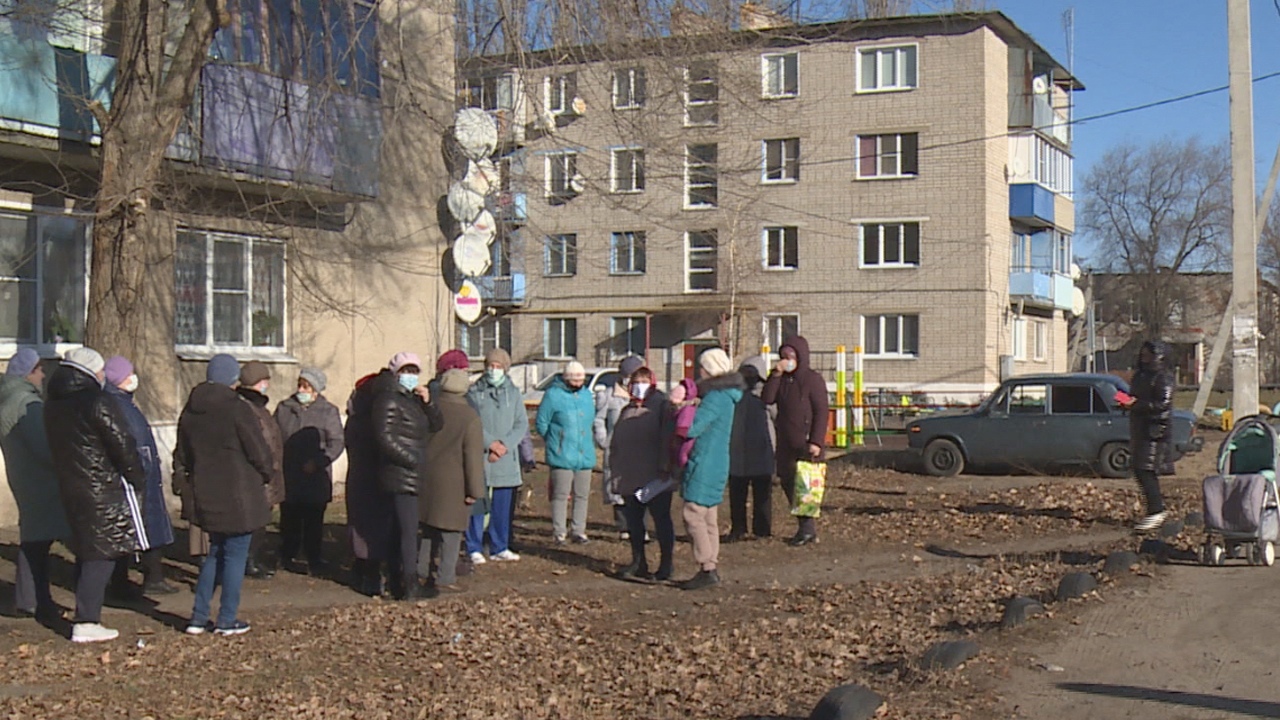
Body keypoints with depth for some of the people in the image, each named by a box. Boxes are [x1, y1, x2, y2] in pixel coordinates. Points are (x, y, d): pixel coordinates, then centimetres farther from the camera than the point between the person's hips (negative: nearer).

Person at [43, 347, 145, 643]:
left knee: (86, 554, 16)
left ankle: (85, 617, 20)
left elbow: (59, 447, 17)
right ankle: (86, 623, -7)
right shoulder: (96, 403, -16)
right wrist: (138, 479, -4)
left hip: (71, 489, 8)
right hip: (104, 491, -8)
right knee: (102, 555, -5)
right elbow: (122, 444, -16)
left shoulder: (53, 405, 11)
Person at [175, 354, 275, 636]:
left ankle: (198, 617, 17)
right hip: (239, 496, -7)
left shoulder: (190, 411, 7)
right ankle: (227, 620, 8)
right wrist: (268, 473, 6)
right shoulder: (238, 409, -15)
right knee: (235, 555, 3)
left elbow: (182, 456, 15)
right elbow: (259, 451, -12)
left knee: (216, 552, 19)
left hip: (206, 496, 7)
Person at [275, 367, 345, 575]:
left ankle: (314, 561, 10)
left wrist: (318, 462, -16)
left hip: (316, 479, -2)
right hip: (287, 478, 2)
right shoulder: (284, 408, 10)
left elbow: (336, 443, -3)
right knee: (289, 521, 9)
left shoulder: (328, 412, 2)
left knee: (314, 523, 2)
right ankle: (287, 557, 23)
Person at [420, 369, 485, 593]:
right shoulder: (470, 416, -12)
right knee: (450, 531, 1)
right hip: (453, 482, -5)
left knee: (429, 530, 16)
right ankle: (444, 578, 2)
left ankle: (428, 574, 19)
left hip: (427, 479, 5)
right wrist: (475, 490, -9)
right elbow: (473, 456, -14)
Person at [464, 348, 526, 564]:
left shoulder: (513, 393, 10)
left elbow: (522, 425, 5)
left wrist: (504, 445, -9)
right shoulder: (474, 392, 2)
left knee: (503, 505, 7)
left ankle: (499, 548, 16)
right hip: (479, 457, -3)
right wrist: (490, 443, -13)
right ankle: (474, 549, 3)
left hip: (506, 459, 3)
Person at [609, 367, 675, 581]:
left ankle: (667, 563, 5)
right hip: (630, 477, 6)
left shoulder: (661, 405, -1)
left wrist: (665, 467, -16)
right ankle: (638, 563, 20)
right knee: (633, 520, 10)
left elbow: (669, 437, -9)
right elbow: (616, 443, 19)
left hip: (655, 477, -6)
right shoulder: (627, 411, 18)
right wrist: (617, 471, 11)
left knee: (661, 518, -1)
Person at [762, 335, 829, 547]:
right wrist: (775, 375, -12)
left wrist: (816, 441, -18)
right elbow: (767, 399, -3)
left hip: (806, 442, -7)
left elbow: (821, 412, -11)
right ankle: (807, 528, 17)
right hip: (786, 442, 7)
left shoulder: (813, 379, -8)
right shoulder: (781, 379, 10)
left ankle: (808, 527, 3)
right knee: (787, 482, 8)